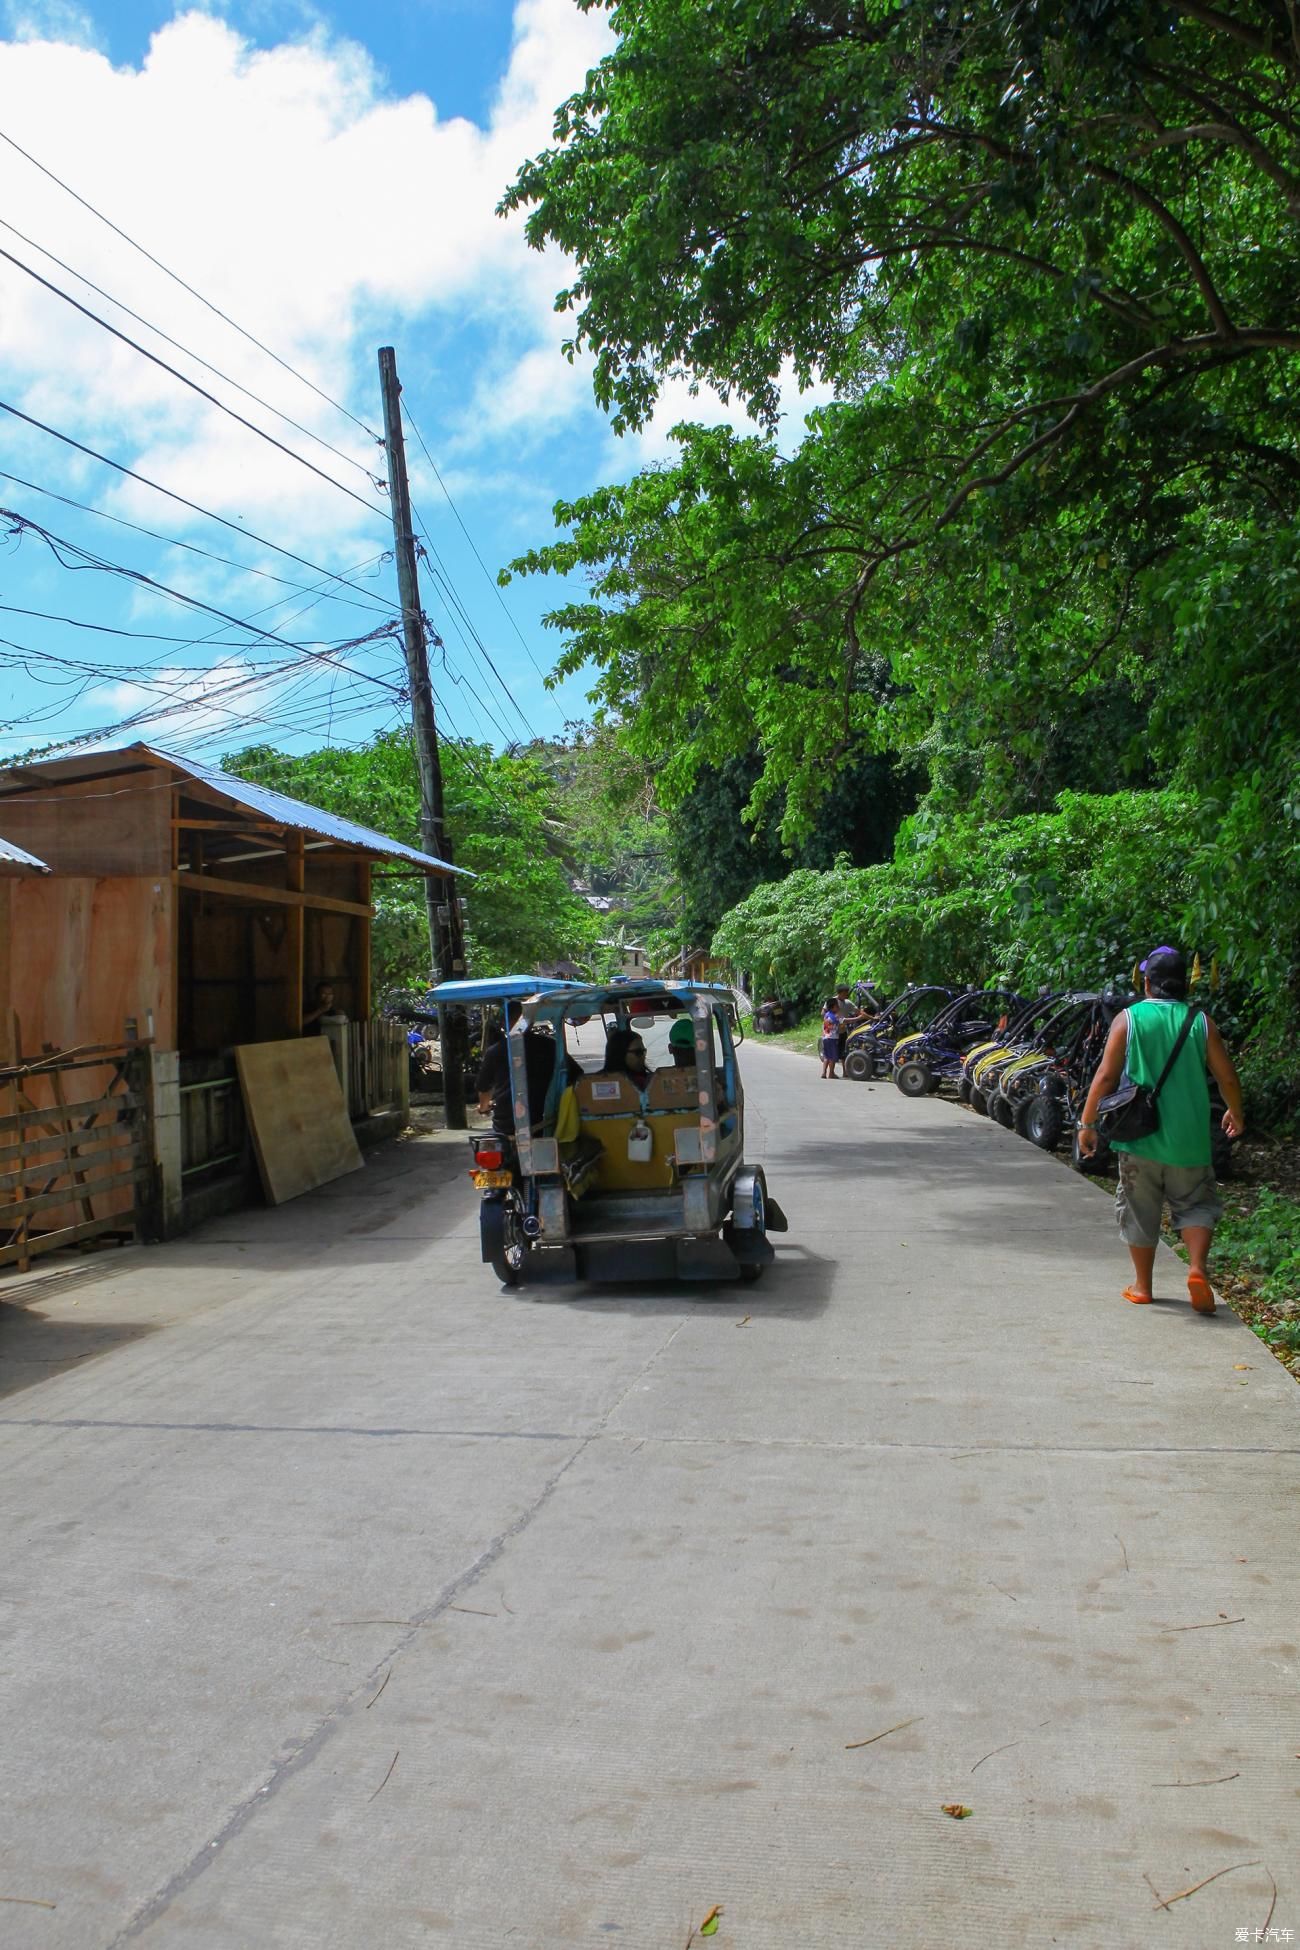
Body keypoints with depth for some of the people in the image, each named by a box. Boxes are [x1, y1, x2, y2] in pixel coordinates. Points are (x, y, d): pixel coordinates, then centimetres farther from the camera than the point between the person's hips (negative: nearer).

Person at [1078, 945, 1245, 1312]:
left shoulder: (1128, 1019, -6)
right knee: (1196, 1204, 14)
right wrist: (1236, 1113, 22)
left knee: (1140, 1211, 11)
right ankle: (1197, 1268, -7)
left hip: (1139, 1135, -1)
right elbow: (1228, 1078, 3)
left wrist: (1087, 1123, -1)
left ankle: (1142, 1286, 19)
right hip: (1188, 1137, 1)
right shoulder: (1200, 1021, -1)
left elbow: (1105, 1076, -9)